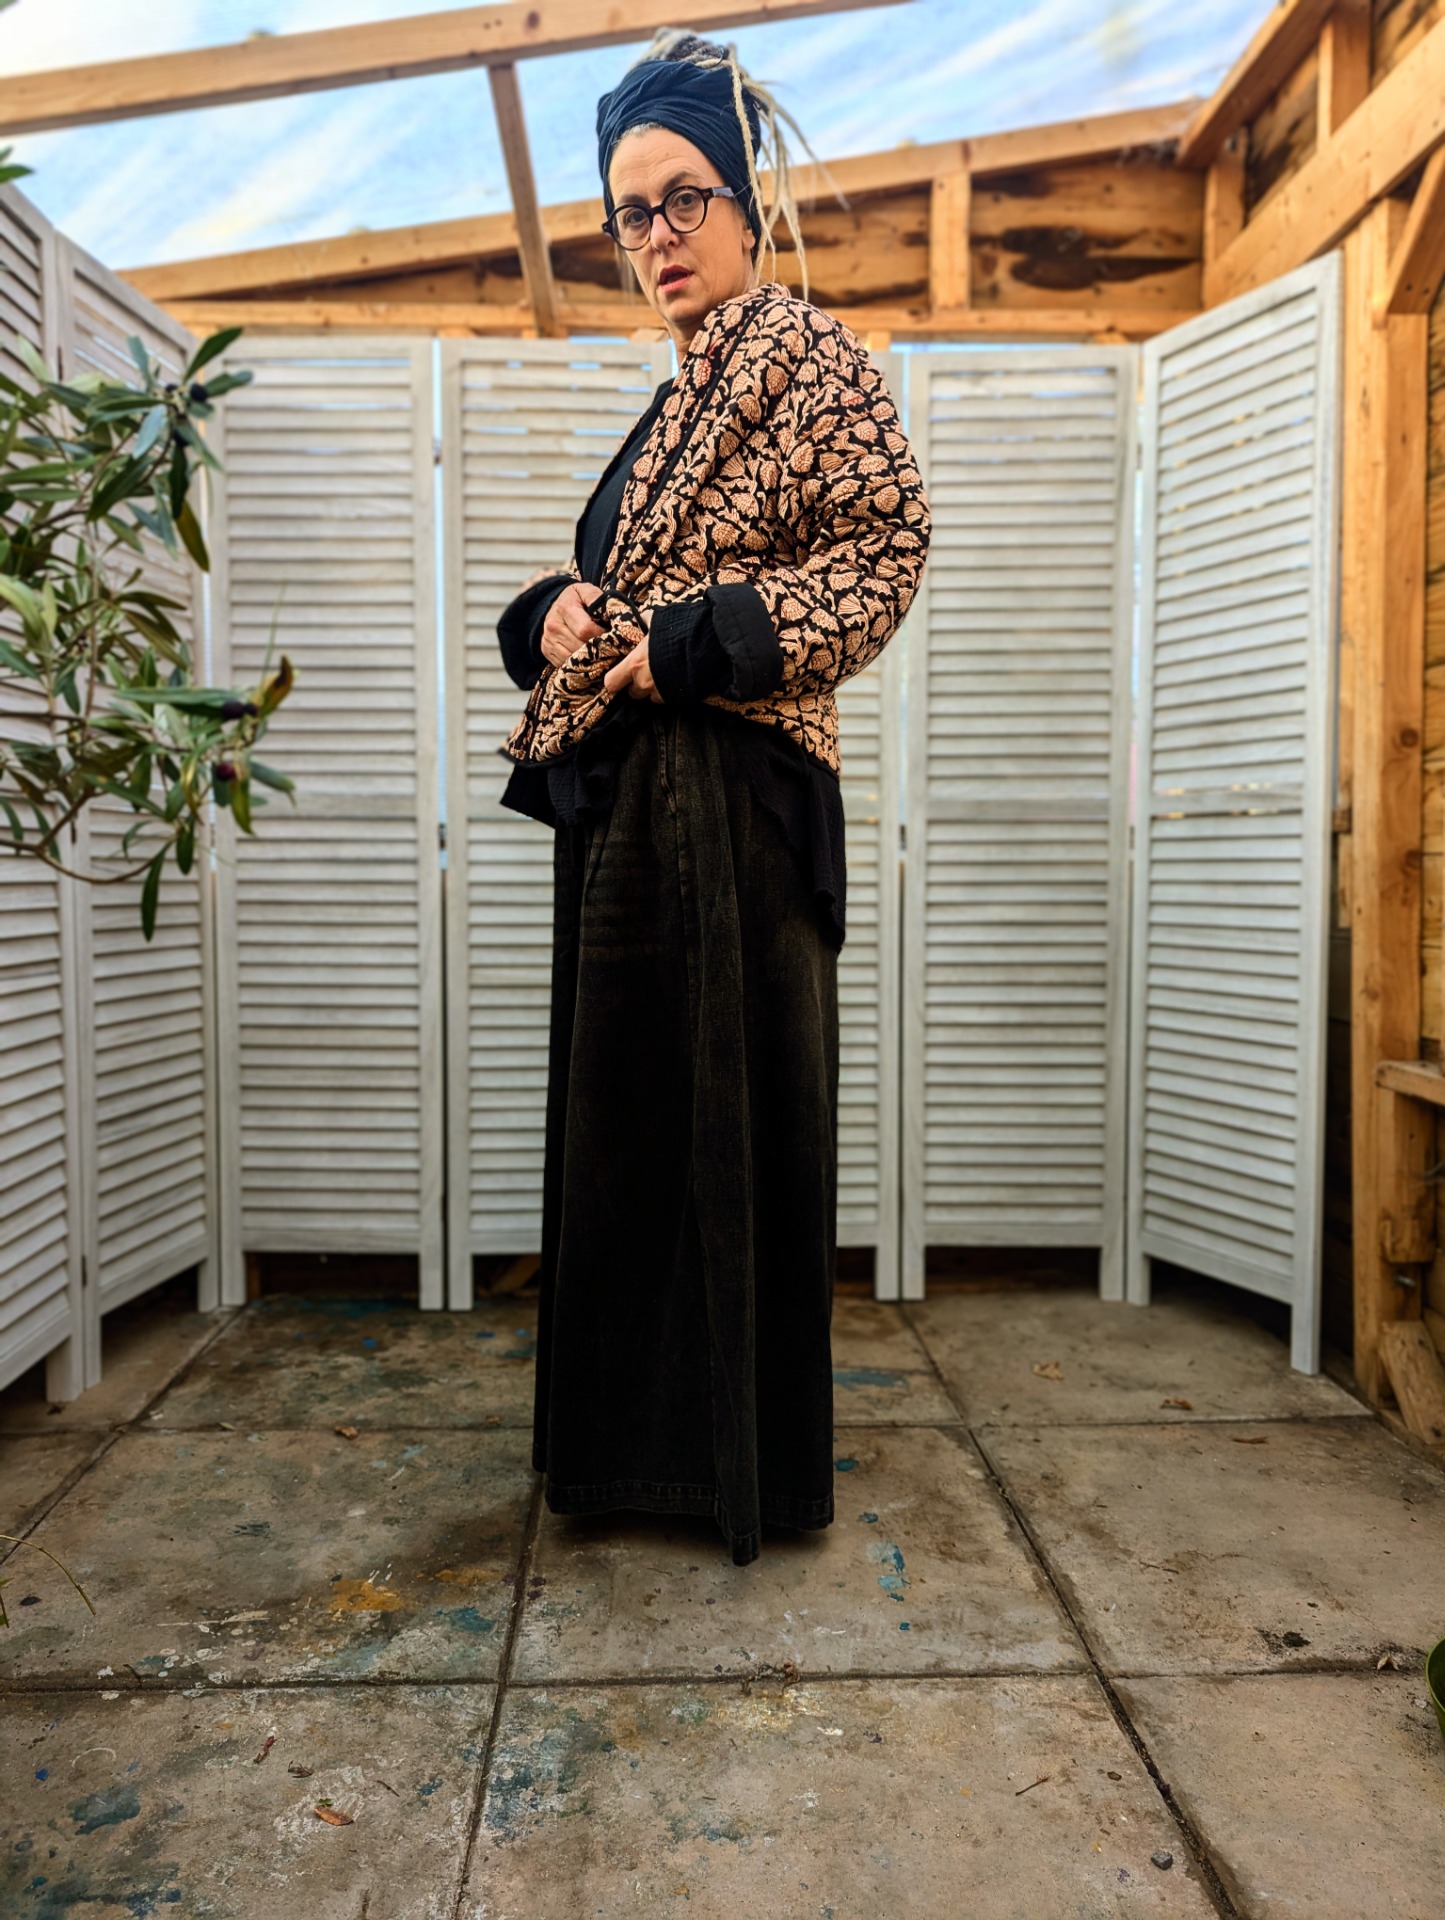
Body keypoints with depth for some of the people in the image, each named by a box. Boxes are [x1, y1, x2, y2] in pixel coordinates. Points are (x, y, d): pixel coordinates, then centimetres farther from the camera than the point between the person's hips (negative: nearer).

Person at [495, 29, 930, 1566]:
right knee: (630, 1115, 13)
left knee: (731, 1114, -2)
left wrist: (680, 644, -17)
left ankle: (755, 1466, 16)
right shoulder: (688, 392, 24)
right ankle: (645, 1439, 29)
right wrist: (563, 615, 2)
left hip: (729, 795, -9)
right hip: (628, 800, 9)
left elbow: (882, 551, -12)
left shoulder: (800, 351, -1)